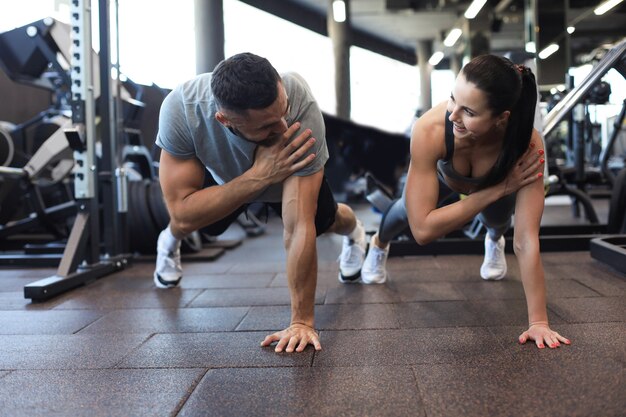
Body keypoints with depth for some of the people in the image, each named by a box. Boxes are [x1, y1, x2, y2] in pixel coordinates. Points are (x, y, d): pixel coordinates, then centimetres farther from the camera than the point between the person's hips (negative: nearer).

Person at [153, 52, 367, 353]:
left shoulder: (301, 106, -46)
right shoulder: (180, 108, -43)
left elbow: (299, 227, -44)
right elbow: (182, 212, -41)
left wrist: (302, 320, -42)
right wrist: (258, 176, -51)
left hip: (291, 170, 0)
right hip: (225, 174, 1)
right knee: (189, 220, -12)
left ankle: (354, 231, 46)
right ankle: (170, 243, 28)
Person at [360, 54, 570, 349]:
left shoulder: (527, 144, -45)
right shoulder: (429, 130, -47)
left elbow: (526, 239, -41)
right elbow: (422, 229, -45)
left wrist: (538, 322, -40)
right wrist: (497, 190, -48)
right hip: (443, 172, 0)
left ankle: (494, 241, 48)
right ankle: (378, 245, 48)